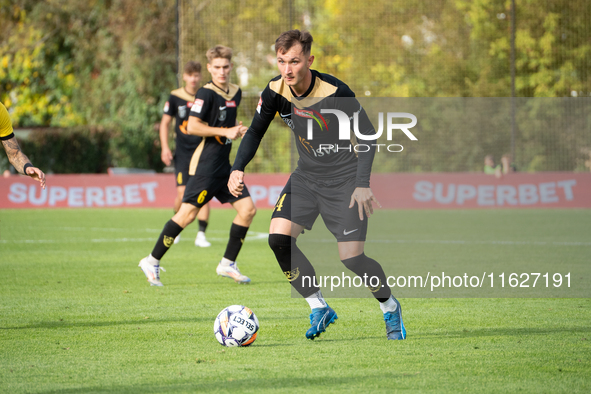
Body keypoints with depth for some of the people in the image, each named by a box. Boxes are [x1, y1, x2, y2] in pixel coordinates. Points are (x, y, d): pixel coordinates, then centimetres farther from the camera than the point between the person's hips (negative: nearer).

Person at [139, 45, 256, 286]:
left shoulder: (236, 93, 13)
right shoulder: (206, 93, -12)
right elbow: (192, 126, -20)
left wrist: (237, 130, 9)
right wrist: (225, 132, -18)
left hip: (224, 165, 8)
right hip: (205, 164, -8)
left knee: (247, 208, 0)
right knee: (188, 213, -10)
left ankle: (228, 264, 10)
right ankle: (152, 261, 0)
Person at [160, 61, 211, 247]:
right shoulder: (175, 97, 1)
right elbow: (165, 122, 8)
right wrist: (165, 147, -1)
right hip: (183, 153, -1)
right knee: (182, 193, -8)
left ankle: (201, 235, -5)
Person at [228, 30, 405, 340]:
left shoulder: (335, 93, -24)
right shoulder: (275, 91, -10)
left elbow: (367, 135, -15)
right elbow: (255, 131, 6)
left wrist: (362, 184, -23)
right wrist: (238, 168, -9)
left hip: (343, 178, -5)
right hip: (306, 175, 5)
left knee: (351, 257, -12)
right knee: (279, 238, -15)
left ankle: (390, 307, 18)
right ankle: (319, 309, 1)